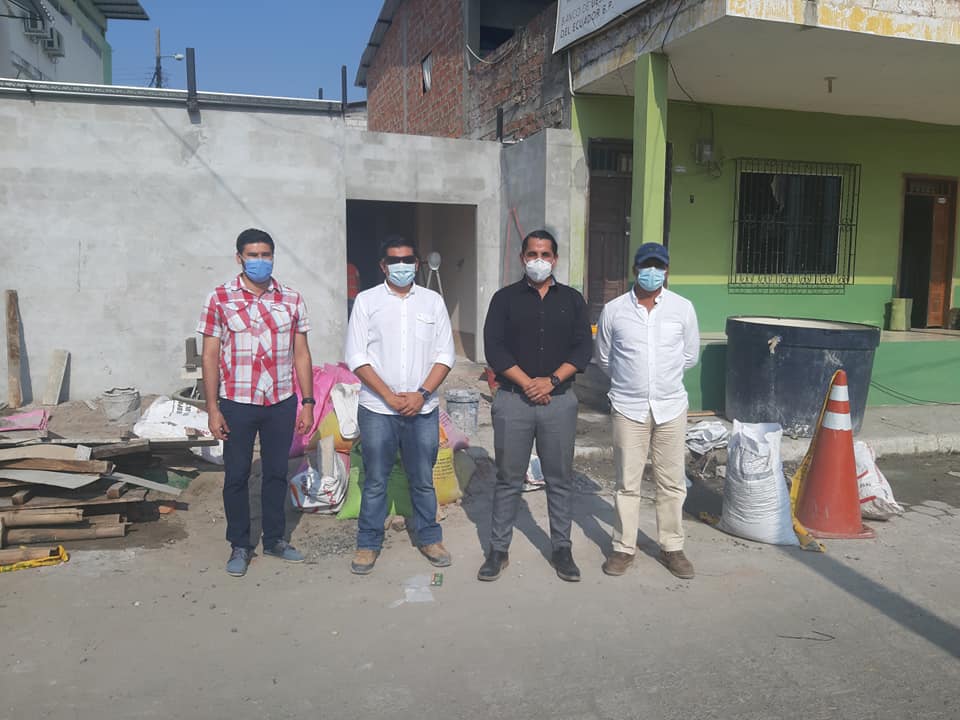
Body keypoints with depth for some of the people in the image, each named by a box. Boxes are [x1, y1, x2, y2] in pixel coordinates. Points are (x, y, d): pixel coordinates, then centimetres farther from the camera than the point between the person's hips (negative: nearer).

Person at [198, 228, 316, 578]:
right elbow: (210, 357, -4)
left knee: (276, 473, 13)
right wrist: (212, 409, -7)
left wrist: (308, 402, 2)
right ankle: (239, 545, 25)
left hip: (281, 403, 2)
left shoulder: (291, 300, 2)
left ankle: (275, 539, 29)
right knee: (236, 476, 9)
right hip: (236, 404, -2)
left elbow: (301, 354, 5)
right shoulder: (219, 299, -4)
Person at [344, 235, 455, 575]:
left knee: (423, 479, 12)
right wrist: (389, 396, -12)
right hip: (377, 409, -1)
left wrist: (421, 394, -10)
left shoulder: (433, 301, 6)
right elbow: (356, 357, -4)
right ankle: (368, 543, 22)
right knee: (375, 481, 7)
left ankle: (429, 537, 28)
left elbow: (445, 354, 3)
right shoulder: (366, 301, 1)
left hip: (423, 408, 2)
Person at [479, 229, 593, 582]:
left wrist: (551, 380, -11)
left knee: (560, 479, 8)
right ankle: (498, 549, 18)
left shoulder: (572, 299, 8)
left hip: (560, 401, 1)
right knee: (508, 479, 7)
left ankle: (562, 549, 22)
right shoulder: (505, 298, 4)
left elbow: (583, 348, 2)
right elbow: (494, 348, -5)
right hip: (513, 399, -1)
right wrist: (527, 383, -13)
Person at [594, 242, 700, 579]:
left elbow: (690, 356, 10)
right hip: (629, 407, -1)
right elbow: (604, 358, 10)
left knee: (671, 482, 9)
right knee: (627, 483, 7)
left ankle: (672, 547, 24)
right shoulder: (613, 310, -2)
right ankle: (624, 547, 20)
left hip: (671, 406, 1)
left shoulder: (683, 308, 0)